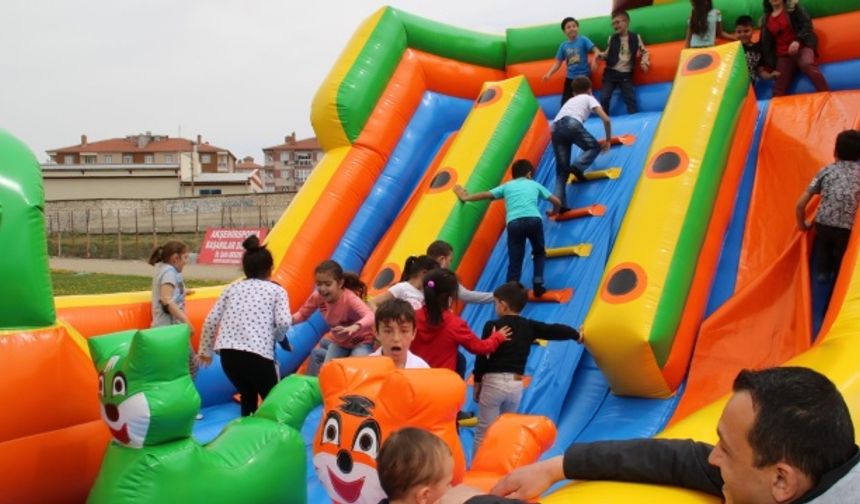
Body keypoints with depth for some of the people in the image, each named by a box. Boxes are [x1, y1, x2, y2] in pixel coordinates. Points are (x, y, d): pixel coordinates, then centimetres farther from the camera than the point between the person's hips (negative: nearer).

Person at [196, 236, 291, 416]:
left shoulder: (232, 288, 19)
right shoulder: (277, 290, 10)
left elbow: (211, 320, 13)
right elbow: (284, 323, -7)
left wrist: (205, 350, 23)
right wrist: (277, 338, 14)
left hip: (228, 354, 4)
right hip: (258, 354, -4)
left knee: (248, 396, 29)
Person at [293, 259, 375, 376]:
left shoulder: (350, 298, -36)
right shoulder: (317, 297, -20)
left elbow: (371, 316, -53)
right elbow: (303, 314, -4)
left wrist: (354, 328, -74)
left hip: (362, 341, -5)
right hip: (339, 341, 5)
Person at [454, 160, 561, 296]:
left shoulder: (507, 186, 26)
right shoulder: (535, 185, 27)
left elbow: (486, 195, 28)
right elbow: (557, 202, 29)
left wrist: (466, 197, 43)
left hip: (514, 223, 0)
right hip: (534, 220, 0)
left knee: (515, 261, 4)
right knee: (539, 253, 24)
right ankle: (538, 283, 8)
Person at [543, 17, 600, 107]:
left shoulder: (583, 40, -6)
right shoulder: (563, 45, 4)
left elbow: (596, 51, -13)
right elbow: (558, 63, 8)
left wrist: (594, 60, -33)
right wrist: (549, 74, -6)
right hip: (570, 78, 3)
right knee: (565, 103, 1)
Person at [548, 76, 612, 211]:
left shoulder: (570, 101, 41)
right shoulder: (589, 98, 25)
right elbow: (606, 120, 14)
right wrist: (608, 140, 27)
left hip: (555, 128, 5)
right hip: (572, 124, -5)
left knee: (561, 169, 8)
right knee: (594, 147, 19)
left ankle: (559, 204, -5)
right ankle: (577, 168, -8)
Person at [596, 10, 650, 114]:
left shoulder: (635, 37, 0)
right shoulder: (611, 38, 6)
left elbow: (644, 52, 8)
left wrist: (644, 62, -10)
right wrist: (600, 55, -7)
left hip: (626, 74, -2)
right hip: (611, 73, 2)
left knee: (630, 98, -1)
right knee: (604, 97, -2)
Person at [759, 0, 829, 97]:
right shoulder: (766, 20, 14)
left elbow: (807, 24, -5)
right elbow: (766, 45, 16)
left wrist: (797, 40, -21)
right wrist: (770, 65, 10)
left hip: (801, 46, -4)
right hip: (783, 55, 4)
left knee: (807, 64, -37)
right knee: (778, 89, -6)